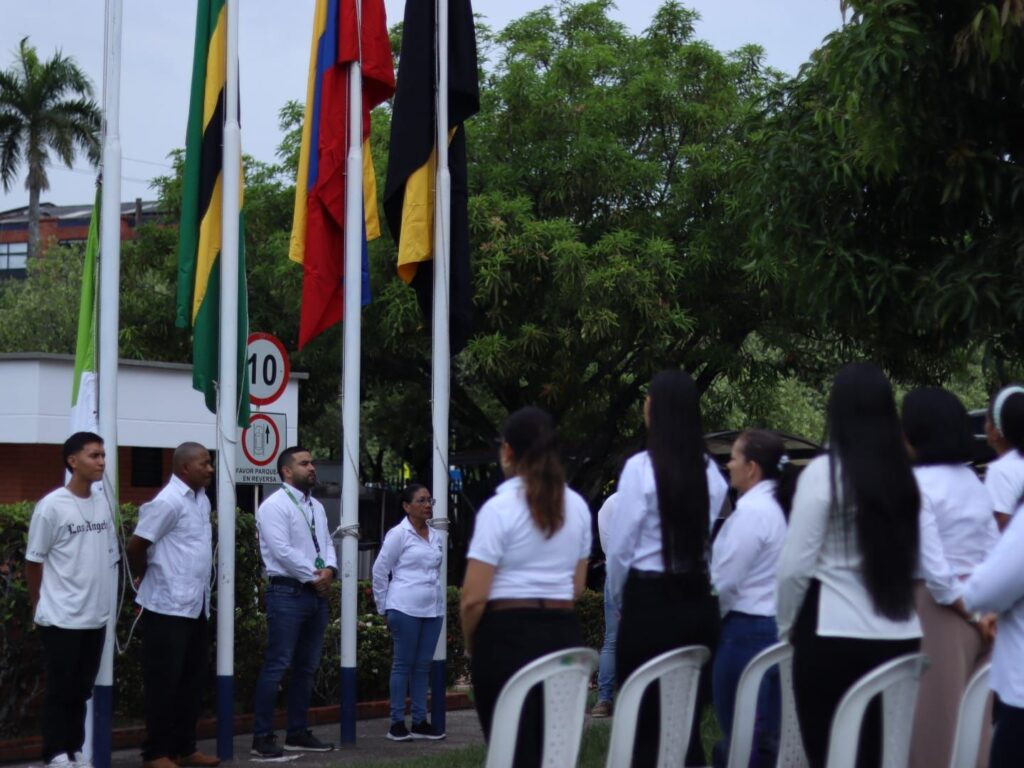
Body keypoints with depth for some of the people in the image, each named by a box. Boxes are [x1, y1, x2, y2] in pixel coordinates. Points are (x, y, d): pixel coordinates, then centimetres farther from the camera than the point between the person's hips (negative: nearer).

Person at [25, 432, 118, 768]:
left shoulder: (103, 503, 7)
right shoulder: (51, 506, -12)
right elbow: (33, 561, -5)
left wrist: (101, 598, 14)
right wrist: (40, 605, 2)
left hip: (96, 616, 6)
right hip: (61, 617, -6)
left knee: (82, 689, 12)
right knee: (60, 689, -1)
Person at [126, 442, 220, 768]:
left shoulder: (201, 500, 12)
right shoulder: (168, 502, -15)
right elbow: (136, 545, -13)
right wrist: (144, 578, 3)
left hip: (197, 606, 8)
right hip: (168, 607, -8)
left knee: (192, 680, 13)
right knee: (164, 682, -2)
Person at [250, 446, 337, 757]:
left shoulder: (316, 507, 17)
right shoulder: (274, 506, -9)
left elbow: (327, 543, 13)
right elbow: (282, 550, -17)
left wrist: (329, 570, -7)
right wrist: (313, 577, -12)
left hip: (317, 594, 8)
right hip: (288, 593, -8)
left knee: (307, 666, 11)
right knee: (277, 665, -9)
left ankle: (298, 733, 19)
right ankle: (262, 737, -6)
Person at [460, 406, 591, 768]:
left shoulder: (499, 508, -9)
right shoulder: (577, 507, 8)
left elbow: (474, 598, -12)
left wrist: (471, 644, 5)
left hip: (507, 634, -5)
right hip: (564, 631, 5)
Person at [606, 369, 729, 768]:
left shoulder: (641, 468, -12)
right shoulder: (710, 472, 0)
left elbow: (621, 545, -6)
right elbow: (714, 538, 6)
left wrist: (620, 599, 10)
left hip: (650, 601, -4)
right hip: (698, 600, 4)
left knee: (646, 719, 4)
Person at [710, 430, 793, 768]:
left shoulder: (751, 510, -15)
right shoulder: (779, 506, 10)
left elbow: (724, 581, -14)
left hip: (746, 630, -9)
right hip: (777, 626, 9)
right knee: (766, 737, 11)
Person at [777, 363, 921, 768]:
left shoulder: (824, 471, -8)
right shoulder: (908, 476, 4)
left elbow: (795, 565, -6)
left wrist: (787, 625, 7)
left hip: (833, 638, -4)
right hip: (900, 637, 4)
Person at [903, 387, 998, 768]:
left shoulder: (916, 484, -12)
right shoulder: (973, 480, 11)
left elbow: (934, 570, -20)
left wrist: (973, 616, -11)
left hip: (940, 610, -7)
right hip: (978, 610, 7)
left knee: (934, 726, 0)